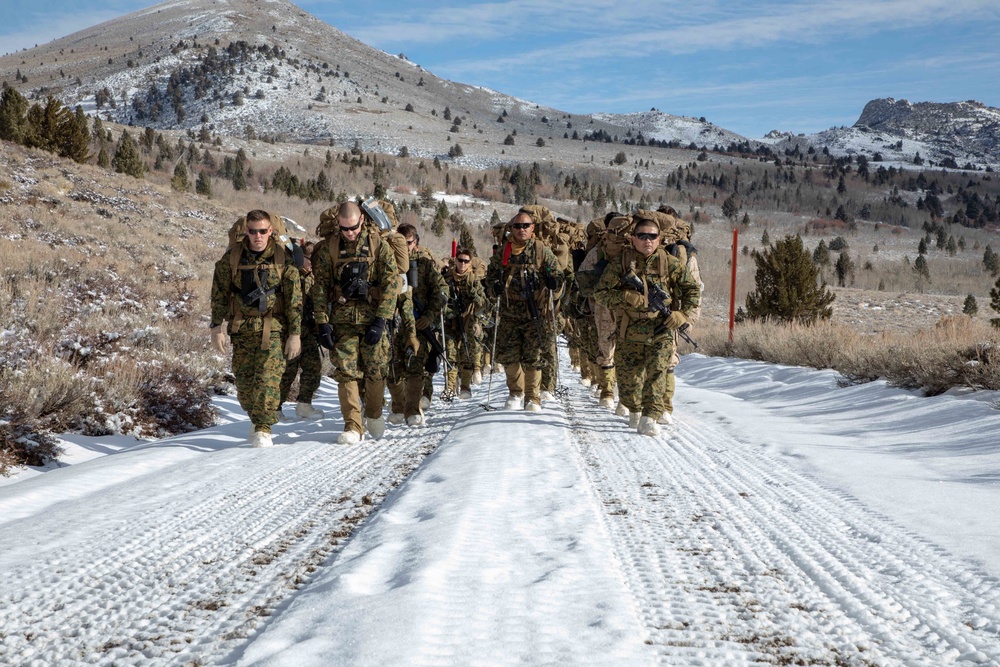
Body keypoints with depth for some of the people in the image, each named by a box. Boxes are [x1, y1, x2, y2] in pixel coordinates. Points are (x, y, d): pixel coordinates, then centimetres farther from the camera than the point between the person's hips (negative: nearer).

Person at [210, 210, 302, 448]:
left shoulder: (283, 258, -3)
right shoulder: (232, 257, 1)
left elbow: (294, 299, 0)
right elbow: (219, 294, 8)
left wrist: (295, 334, -3)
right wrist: (216, 328, 3)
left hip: (273, 327, -2)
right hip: (241, 327, 2)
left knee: (268, 377, -13)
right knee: (243, 380, 5)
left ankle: (264, 429, -8)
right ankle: (256, 419, 27)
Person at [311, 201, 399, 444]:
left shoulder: (378, 245, -3)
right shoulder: (330, 248, 3)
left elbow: (391, 283, -6)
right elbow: (320, 286, 4)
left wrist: (380, 321, -13)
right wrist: (322, 323, -5)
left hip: (372, 317, -1)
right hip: (342, 319, 1)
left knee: (376, 369, 4)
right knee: (346, 371, -5)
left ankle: (374, 414, 28)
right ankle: (353, 426, -1)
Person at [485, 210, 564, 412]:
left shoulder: (541, 250, 2)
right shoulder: (502, 252, 8)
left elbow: (557, 275, 6)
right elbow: (490, 274, 16)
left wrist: (552, 282, -16)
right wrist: (495, 286, -6)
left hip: (535, 314, -2)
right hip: (509, 313, 2)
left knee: (533, 357, -4)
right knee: (508, 355, 1)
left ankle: (533, 399, 7)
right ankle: (515, 392, 21)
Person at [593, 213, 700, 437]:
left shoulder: (670, 263, 3)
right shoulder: (619, 264, 1)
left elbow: (693, 290, 10)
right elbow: (600, 293, 1)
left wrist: (683, 314, -4)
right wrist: (624, 297, -15)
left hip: (661, 330, 0)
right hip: (630, 331, 0)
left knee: (656, 373, -13)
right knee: (629, 376, 5)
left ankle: (649, 418, -11)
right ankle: (634, 411, 31)